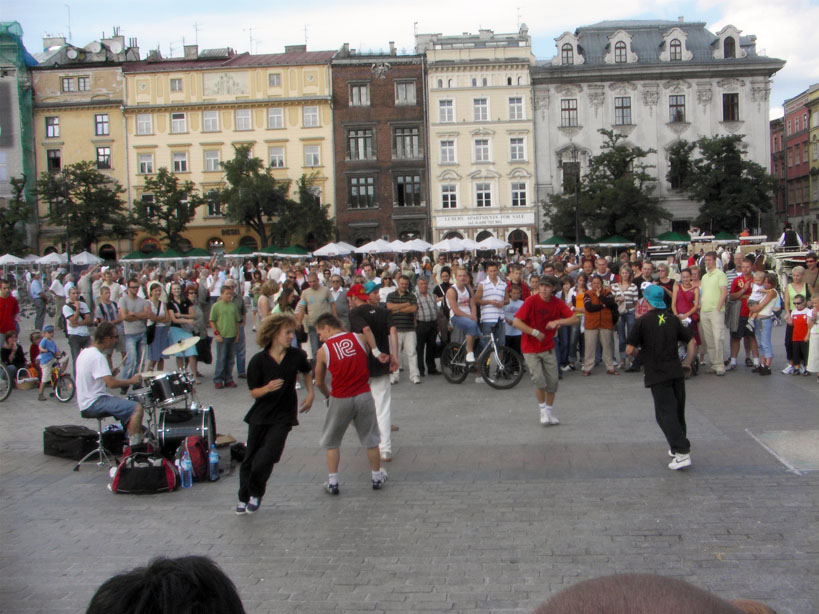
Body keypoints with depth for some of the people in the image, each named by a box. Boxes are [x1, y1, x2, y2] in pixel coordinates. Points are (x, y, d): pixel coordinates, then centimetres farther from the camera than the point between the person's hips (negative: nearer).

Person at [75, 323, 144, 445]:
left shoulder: (84, 352, 13)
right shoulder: (97, 357, -19)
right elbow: (111, 383, -28)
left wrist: (111, 374, 9)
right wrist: (131, 381, -14)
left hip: (86, 403, 11)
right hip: (94, 404, -11)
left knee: (131, 406, 20)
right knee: (137, 408, -19)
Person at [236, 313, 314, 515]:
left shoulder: (297, 355, -4)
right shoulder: (258, 360, -9)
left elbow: (306, 373, 19)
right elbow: (253, 392, -6)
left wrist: (310, 393, 12)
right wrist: (268, 388, -25)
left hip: (283, 417, 0)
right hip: (260, 416, 0)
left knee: (266, 458, -14)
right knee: (250, 459, 9)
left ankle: (256, 494, 11)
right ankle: (243, 497, 30)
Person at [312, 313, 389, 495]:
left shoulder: (324, 351, -4)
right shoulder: (360, 338, 0)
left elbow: (319, 382, 6)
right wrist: (378, 354, 38)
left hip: (340, 399, -2)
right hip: (363, 395, 2)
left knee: (331, 442, 16)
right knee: (370, 439, 18)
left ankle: (332, 482, 15)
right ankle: (377, 477, 28)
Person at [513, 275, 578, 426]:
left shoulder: (557, 303, -3)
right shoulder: (531, 301, -14)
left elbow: (574, 319, -7)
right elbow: (516, 322, -19)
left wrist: (558, 322, -23)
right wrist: (535, 332, -21)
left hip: (548, 348, 4)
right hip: (530, 349, -4)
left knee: (552, 381, 3)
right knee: (538, 378, -17)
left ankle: (549, 412, 22)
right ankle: (543, 410, 3)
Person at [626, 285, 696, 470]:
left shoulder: (643, 321, -7)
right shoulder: (673, 319, 8)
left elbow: (629, 350, -9)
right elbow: (692, 342, 8)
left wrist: (638, 351, 12)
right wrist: (687, 364, 15)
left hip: (658, 376, -5)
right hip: (676, 372, 6)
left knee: (666, 414, -5)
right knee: (678, 412, 17)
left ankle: (683, 453, -15)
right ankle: (678, 447, 28)